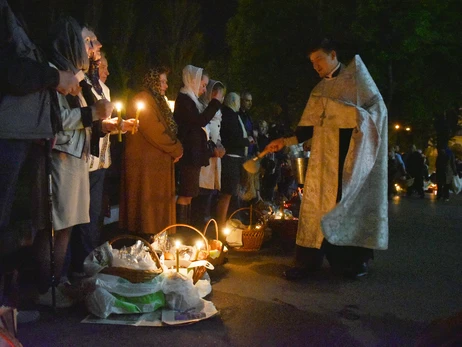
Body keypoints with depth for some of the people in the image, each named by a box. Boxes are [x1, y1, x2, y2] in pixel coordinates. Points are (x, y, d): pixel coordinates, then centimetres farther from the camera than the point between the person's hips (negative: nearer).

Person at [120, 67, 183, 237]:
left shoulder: (158, 101, 20)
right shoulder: (143, 100, -11)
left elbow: (169, 128, 19)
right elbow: (153, 131, -19)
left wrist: (176, 147, 0)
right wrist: (176, 149, -11)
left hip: (160, 160, 10)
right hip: (146, 161, -10)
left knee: (159, 202, 12)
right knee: (148, 203, -5)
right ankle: (146, 235, 2)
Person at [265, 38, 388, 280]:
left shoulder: (356, 73, 3)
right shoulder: (318, 91, 15)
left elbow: (376, 105, -3)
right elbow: (309, 128, 12)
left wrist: (361, 121, -20)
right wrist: (285, 141, 2)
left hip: (354, 152, -4)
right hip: (325, 156, 4)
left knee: (355, 202, 0)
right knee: (320, 203, 1)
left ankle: (357, 259, 11)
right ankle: (309, 261, 3)